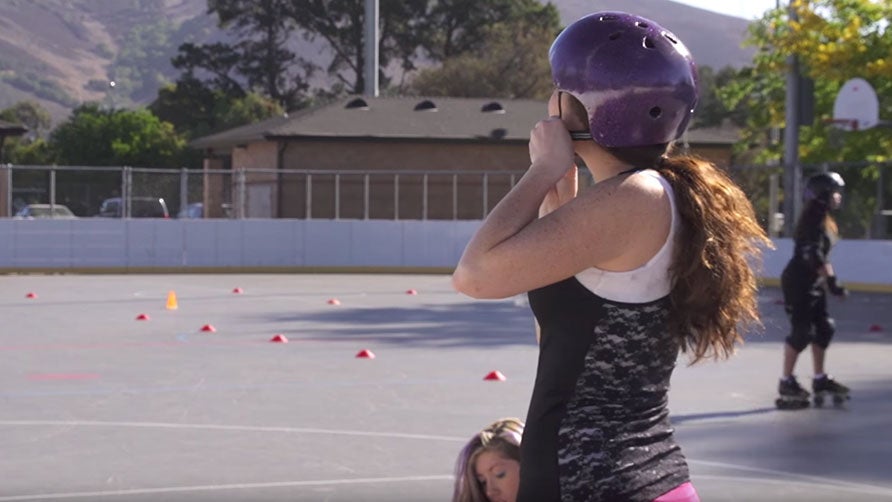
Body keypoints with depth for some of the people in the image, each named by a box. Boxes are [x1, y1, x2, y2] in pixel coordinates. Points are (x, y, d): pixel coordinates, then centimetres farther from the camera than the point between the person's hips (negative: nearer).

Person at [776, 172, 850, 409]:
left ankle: (820, 379, 21)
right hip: (798, 282, -10)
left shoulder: (824, 220, 14)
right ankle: (787, 383, -3)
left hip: (812, 283, 10)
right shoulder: (813, 219, -18)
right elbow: (813, 255, -26)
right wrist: (830, 280, -27)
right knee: (802, 331, -10)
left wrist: (830, 279, 21)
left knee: (823, 328, 12)